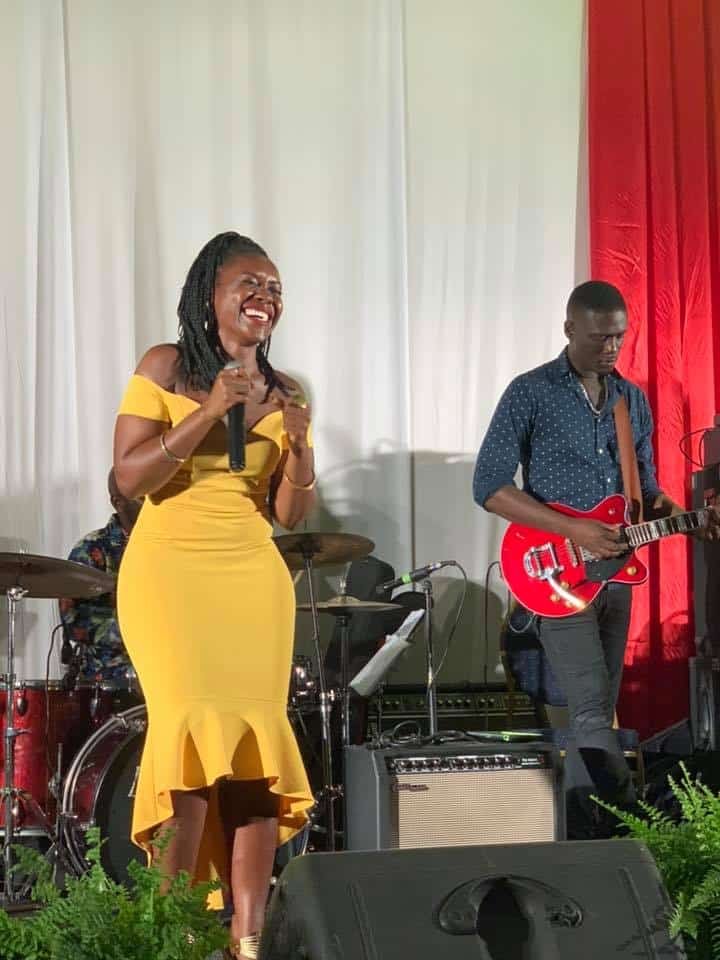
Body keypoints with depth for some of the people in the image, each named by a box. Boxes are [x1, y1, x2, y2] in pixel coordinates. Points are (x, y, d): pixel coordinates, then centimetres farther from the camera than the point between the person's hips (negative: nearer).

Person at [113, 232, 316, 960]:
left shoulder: (285, 394, 10)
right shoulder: (164, 368, 0)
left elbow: (291, 512, 8)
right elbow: (129, 477, -9)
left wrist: (298, 443, -11)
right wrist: (209, 413, -17)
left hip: (252, 577, 4)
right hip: (168, 570, -4)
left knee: (256, 741, -5)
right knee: (193, 733, -17)